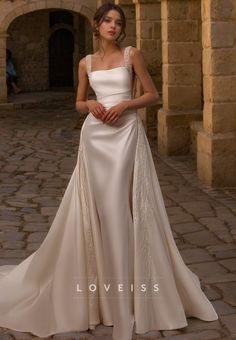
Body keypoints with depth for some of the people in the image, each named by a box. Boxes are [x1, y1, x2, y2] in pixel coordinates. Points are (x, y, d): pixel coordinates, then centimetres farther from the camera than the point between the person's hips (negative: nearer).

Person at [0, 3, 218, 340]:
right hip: (95, 136, 2)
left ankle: (131, 278, 7)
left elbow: (153, 94, 3)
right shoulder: (86, 63, 11)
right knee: (96, 205, 2)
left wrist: (126, 104, -12)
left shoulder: (132, 54, 3)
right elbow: (78, 103, 17)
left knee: (123, 205, -5)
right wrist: (91, 104, -5)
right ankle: (99, 279, 14)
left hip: (126, 133, -2)